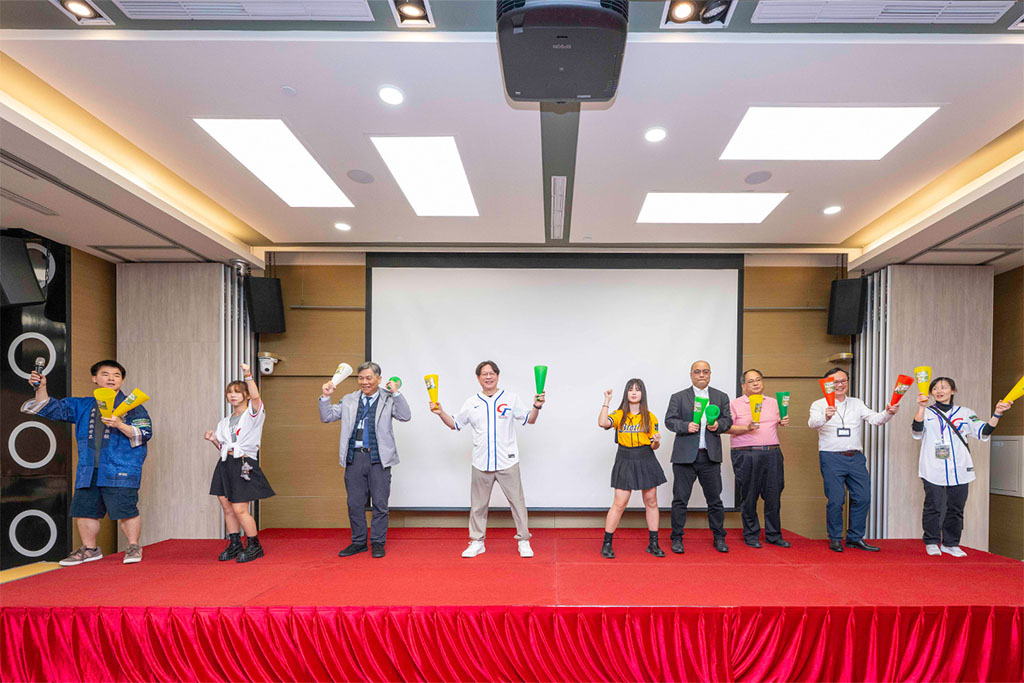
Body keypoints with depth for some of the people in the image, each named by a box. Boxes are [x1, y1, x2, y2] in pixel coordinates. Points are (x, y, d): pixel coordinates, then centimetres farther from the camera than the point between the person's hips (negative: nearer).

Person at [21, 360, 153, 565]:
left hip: (120, 470, -5)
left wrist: (121, 425, -21)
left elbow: (145, 433, -6)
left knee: (125, 509, -9)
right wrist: (41, 388, 4)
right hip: (88, 471, 5)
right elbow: (51, 409, 18)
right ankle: (90, 549, 27)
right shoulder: (82, 406, 18)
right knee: (83, 509, 10)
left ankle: (133, 547, 6)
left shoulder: (132, 406, 2)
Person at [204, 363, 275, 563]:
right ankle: (235, 545, 22)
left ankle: (255, 546, 8)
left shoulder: (253, 414, 0)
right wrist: (213, 439, 3)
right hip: (225, 464, 7)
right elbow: (223, 447, 21)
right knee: (227, 508, 7)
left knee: (239, 510, -8)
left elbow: (255, 396, -22)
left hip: (244, 464, -7)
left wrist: (248, 376, -27)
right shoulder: (224, 422, 18)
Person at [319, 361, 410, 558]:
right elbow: (327, 417, 12)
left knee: (380, 503, 3)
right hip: (354, 458, 3)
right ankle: (358, 542, 24)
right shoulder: (349, 400, 13)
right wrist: (325, 396, -2)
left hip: (378, 458, -3)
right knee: (355, 503, 10)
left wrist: (396, 393, -19)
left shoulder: (388, 399, 2)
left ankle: (378, 542, 16)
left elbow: (405, 416, -12)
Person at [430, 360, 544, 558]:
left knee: (517, 501, 2)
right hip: (481, 463, 2)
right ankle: (477, 542, 24)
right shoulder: (471, 403, 8)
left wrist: (537, 407, -14)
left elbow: (529, 419, 4)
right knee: (478, 504, 10)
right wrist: (441, 413, 0)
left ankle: (523, 541, 15)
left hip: (507, 462, -2)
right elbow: (455, 424, 15)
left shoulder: (511, 398, 3)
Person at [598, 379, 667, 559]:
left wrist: (656, 441, -15)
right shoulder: (619, 415, 1)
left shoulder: (650, 417, 5)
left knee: (651, 502, 8)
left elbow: (654, 446, 7)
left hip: (646, 461, 2)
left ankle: (653, 544, 20)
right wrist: (606, 401, -17)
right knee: (619, 503, -5)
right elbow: (603, 423, -20)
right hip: (625, 461, -2)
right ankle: (606, 544, 5)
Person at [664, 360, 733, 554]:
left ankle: (719, 538, 22)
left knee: (715, 499, 8)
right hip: (685, 456, -2)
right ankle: (677, 538, 13)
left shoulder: (721, 397, 13)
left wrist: (719, 425, -10)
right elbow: (669, 420, 0)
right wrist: (686, 426, -17)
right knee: (680, 499, 2)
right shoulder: (678, 397, 6)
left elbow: (728, 419, 11)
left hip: (711, 456, 2)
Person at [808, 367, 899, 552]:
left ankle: (855, 538, 18)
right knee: (836, 500, -4)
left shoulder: (857, 404, 15)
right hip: (832, 457, -4)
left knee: (863, 498, 3)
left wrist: (888, 413, -18)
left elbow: (875, 419, 3)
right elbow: (813, 423, -18)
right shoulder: (820, 405, 1)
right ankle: (835, 539, 12)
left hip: (856, 457, 4)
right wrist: (825, 417, -40)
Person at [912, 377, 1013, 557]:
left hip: (959, 471, 3)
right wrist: (922, 408, -23)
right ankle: (932, 543, 7)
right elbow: (917, 433, -11)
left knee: (956, 508, 6)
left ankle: (950, 544, 17)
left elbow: (983, 433, 6)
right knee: (933, 507, -4)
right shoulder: (927, 413, 6)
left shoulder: (965, 413, 14)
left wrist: (996, 414, -8)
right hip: (933, 471, -3)